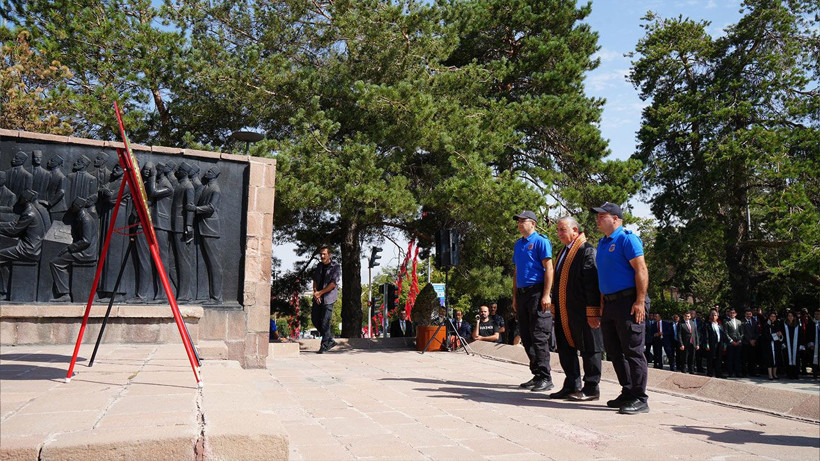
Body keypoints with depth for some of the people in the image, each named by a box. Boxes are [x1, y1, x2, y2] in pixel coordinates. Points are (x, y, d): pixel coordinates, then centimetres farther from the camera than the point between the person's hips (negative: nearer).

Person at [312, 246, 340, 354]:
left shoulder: (336, 267, -6)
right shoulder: (319, 266, 14)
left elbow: (333, 284, -12)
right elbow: (315, 280, 13)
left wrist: (320, 293, -14)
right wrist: (315, 292, -5)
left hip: (328, 297, -7)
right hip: (318, 297, 7)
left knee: (325, 322, -9)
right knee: (315, 319, 7)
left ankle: (324, 346, 1)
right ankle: (330, 340, 20)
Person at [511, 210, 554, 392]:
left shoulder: (541, 241, -5)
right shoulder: (518, 244, 18)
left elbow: (548, 269, -11)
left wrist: (546, 295, -18)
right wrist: (515, 296, 18)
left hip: (537, 292, -8)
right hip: (522, 293, 8)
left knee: (539, 336, -8)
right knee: (526, 336, 9)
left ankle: (545, 378, -2)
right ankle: (537, 375, 18)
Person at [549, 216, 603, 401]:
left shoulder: (587, 250, -11)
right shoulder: (563, 252, 17)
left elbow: (592, 282, -17)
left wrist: (592, 311, -20)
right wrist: (556, 306, 19)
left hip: (582, 311, -9)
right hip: (564, 313, 9)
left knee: (589, 349, 3)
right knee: (566, 348, 13)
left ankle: (591, 388, 13)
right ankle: (572, 386, 23)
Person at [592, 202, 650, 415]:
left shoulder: (627, 239, -9)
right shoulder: (602, 243, 18)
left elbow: (641, 270, -15)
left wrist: (640, 301, -21)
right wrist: (602, 302, 19)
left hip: (628, 302, -9)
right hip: (610, 304, 9)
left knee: (633, 351, -5)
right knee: (614, 350, 13)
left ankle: (640, 399, 1)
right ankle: (627, 393, 24)